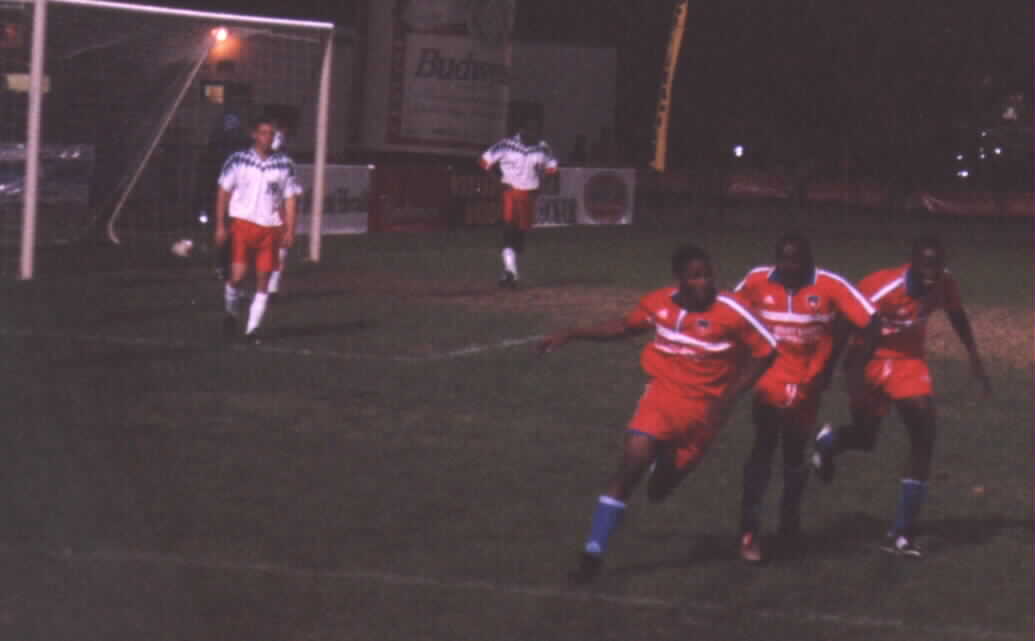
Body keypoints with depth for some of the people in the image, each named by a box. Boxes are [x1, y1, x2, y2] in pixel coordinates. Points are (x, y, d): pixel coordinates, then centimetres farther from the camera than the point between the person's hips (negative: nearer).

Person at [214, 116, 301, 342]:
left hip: (270, 228, 2)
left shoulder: (284, 164, 5)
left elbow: (290, 197, 8)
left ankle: (252, 329, 6)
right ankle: (232, 313, 15)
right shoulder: (238, 160, 1)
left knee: (263, 280, 0)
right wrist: (220, 225, 0)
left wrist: (289, 230, 0)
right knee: (238, 274, -13)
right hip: (243, 222, -2)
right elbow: (223, 192, 5)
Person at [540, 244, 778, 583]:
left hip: (702, 409, -2)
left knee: (658, 491, 6)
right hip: (662, 396, 2)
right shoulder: (660, 303, -3)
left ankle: (667, 466, 45)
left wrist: (728, 398, -12)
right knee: (629, 467, -17)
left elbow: (766, 351, -7)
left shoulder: (731, 313, -15)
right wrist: (572, 334, 14)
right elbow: (626, 326, 16)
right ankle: (593, 552, -10)